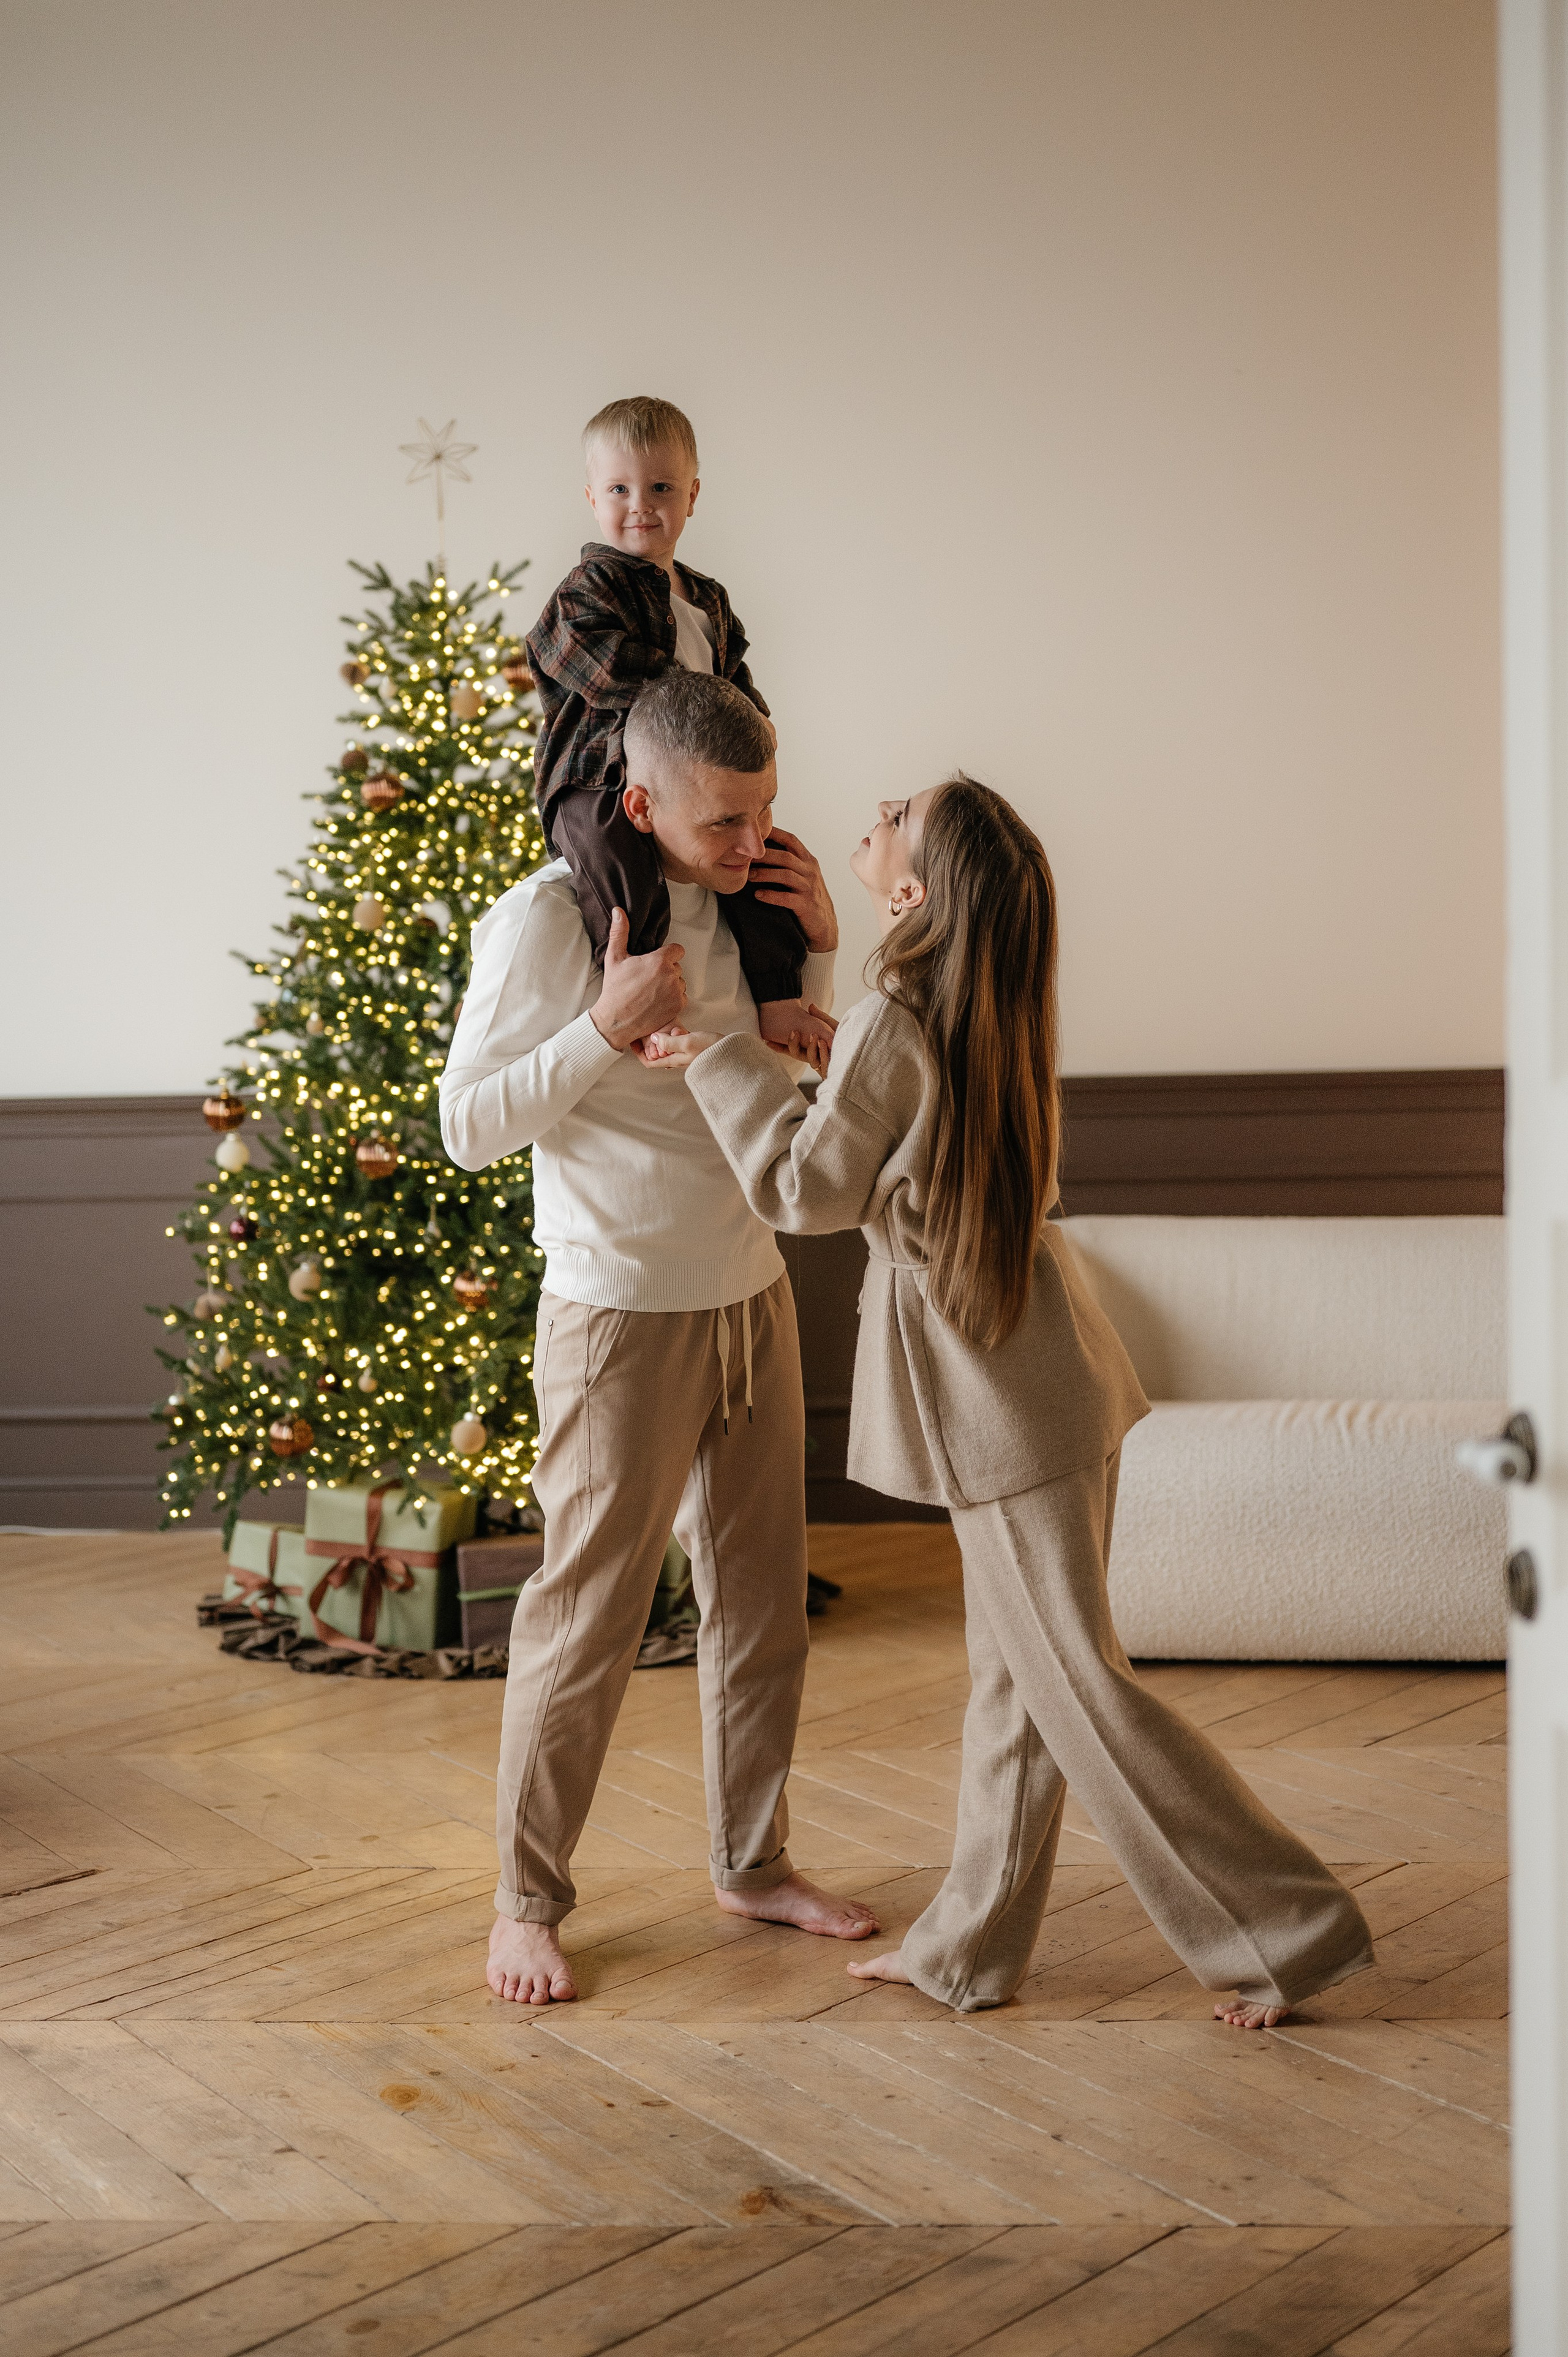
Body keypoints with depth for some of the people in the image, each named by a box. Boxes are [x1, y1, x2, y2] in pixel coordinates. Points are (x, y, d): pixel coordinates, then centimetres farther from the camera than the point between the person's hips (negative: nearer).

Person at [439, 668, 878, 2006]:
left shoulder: (740, 902, 6)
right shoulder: (546, 921, -13)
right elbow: (469, 1125, -12)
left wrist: (819, 947, -1)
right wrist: (603, 1032, -25)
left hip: (753, 1304, 7)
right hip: (624, 1319, -6)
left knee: (762, 1597, 14)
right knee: (588, 1618, 0)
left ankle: (754, 1862, 30)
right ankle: (528, 1904, 17)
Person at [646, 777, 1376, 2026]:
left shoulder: (890, 1026, -20)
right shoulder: (990, 1013, 4)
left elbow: (810, 1192, -9)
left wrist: (719, 1059, -2)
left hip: (1005, 1400, -9)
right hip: (1038, 1372, 9)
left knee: (1077, 1680, 2)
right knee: (1015, 1668, 15)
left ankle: (1291, 1927, 12)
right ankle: (971, 1944, 29)